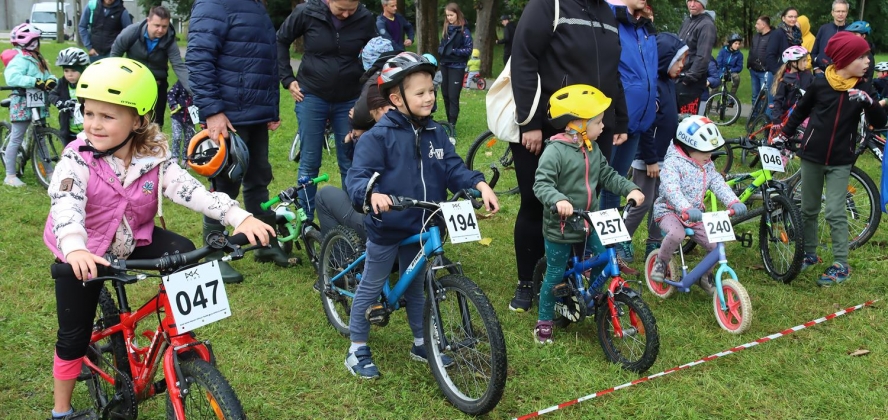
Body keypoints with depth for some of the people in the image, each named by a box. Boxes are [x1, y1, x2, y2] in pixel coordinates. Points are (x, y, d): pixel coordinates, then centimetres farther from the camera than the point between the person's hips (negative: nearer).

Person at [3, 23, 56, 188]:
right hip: (23, 104, -8)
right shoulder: (20, 59, -15)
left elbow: (46, 76, 11)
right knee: (16, 139, -1)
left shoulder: (37, 59, 13)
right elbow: (12, 78, -28)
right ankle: (10, 176, 6)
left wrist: (51, 80, -13)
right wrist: (35, 82, -34)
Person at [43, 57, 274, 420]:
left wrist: (239, 217, -44)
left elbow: (189, 189, -27)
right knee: (73, 337, 4)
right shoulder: (77, 159, -22)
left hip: (134, 242, 2)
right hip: (84, 256, -2)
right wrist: (74, 249, -60)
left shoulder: (153, 158, -15)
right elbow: (65, 205, -38)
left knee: (184, 254, -24)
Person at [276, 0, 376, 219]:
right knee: (309, 162, 3)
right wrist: (288, 79, 0)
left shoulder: (365, 19, -9)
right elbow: (280, 41, 3)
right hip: (312, 96, -1)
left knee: (350, 162, 6)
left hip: (350, 100, 1)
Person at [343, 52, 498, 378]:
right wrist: (372, 195, -43)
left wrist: (479, 185, -22)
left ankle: (421, 344, 35)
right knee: (371, 287, 9)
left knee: (417, 287, 20)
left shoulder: (435, 134, 2)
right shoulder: (378, 136, -16)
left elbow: (453, 168, -4)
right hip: (386, 227, -5)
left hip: (421, 228, 5)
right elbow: (357, 176, -21)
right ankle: (357, 349, 22)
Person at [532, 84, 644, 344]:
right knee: (556, 275, 5)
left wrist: (630, 189, -5)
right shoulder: (555, 151, -20)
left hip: (589, 222, 6)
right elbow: (541, 184, -27)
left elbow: (607, 176, 10)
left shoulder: (592, 149, 4)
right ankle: (544, 322, 24)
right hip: (560, 227, -6)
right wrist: (559, 200, -45)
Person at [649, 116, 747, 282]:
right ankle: (661, 262, -9)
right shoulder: (673, 163, -17)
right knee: (676, 234, -38)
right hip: (669, 211, -6)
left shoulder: (707, 165, 7)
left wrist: (734, 202, -21)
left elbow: (719, 184, -2)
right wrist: (686, 209, -46)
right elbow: (671, 189, -31)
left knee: (716, 245, -7)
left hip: (696, 215, 6)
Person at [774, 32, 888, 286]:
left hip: (841, 161, -1)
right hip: (812, 156, 1)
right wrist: (784, 135, 10)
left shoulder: (862, 89, -4)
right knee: (808, 210, 11)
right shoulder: (820, 84, -8)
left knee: (835, 213, -5)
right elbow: (801, 111, 8)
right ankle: (810, 254, 28)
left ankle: (841, 265, 3)